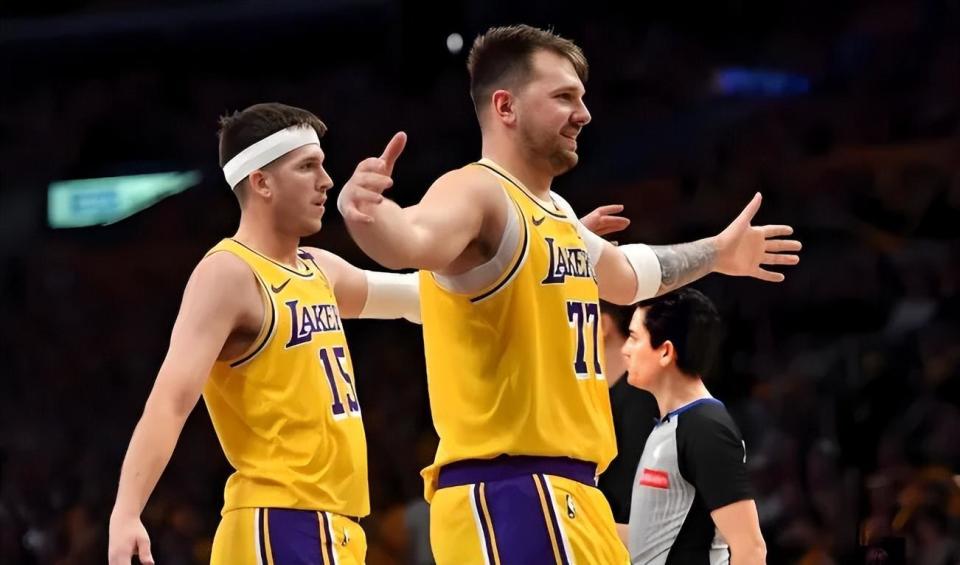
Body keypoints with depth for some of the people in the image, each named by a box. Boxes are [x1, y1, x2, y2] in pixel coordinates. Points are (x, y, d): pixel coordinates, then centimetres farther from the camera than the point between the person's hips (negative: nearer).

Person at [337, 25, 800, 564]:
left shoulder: (559, 214, 19)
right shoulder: (479, 194, -13)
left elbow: (626, 273, 42)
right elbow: (416, 238, -37)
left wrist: (715, 254, 55)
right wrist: (368, 215, -59)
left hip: (570, 493, 10)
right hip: (505, 492, -10)